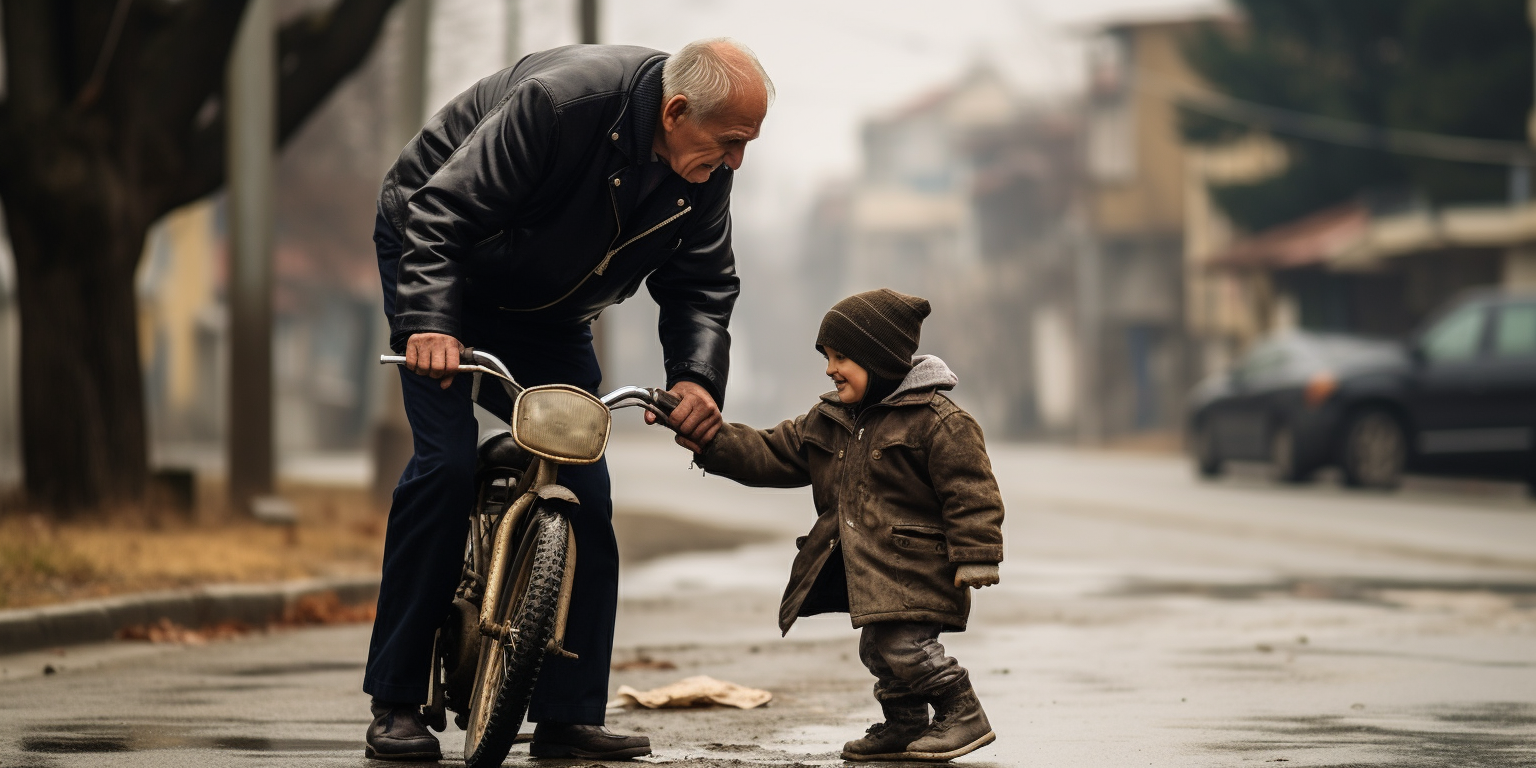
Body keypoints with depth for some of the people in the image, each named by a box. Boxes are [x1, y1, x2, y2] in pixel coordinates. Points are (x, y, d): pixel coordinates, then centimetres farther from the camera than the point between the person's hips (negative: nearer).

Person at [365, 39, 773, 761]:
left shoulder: (705, 176, -13)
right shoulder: (560, 101, -34)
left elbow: (702, 282, -3)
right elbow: (442, 211, -33)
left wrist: (697, 375, -21)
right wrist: (430, 321, -45)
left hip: (546, 313, 6)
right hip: (442, 269, -6)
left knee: (584, 484, -4)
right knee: (447, 463, -20)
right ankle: (395, 705, -13)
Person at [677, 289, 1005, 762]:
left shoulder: (936, 420, -13)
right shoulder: (829, 421, 11)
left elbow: (970, 494, -15)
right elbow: (771, 454, 13)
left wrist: (974, 559, -20)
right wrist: (708, 440, 1)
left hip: (916, 571, -8)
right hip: (866, 571, 8)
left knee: (901, 644, -17)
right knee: (878, 649, 12)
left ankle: (964, 716, -4)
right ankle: (905, 727, 27)